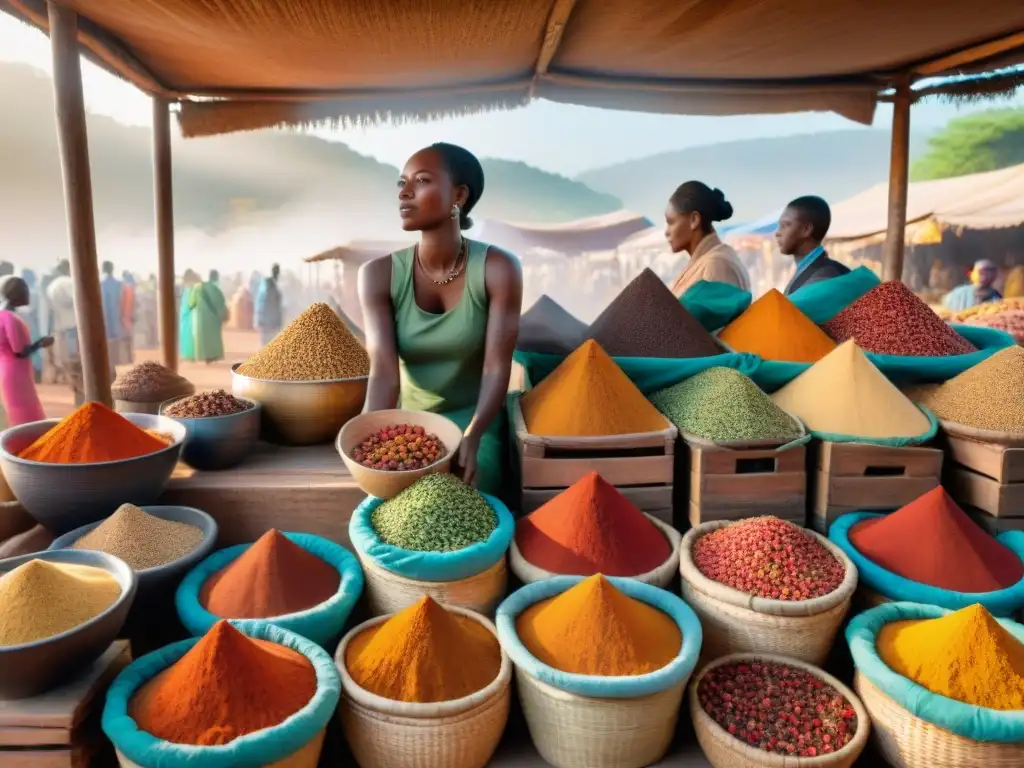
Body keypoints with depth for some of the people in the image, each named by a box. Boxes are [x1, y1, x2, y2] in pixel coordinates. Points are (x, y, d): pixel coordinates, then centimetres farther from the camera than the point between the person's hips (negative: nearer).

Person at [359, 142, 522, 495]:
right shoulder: (378, 274, -10)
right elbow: (384, 371, -18)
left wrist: (472, 437, -34)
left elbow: (497, 367, -18)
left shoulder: (497, 269, -15)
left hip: (473, 421, -1)